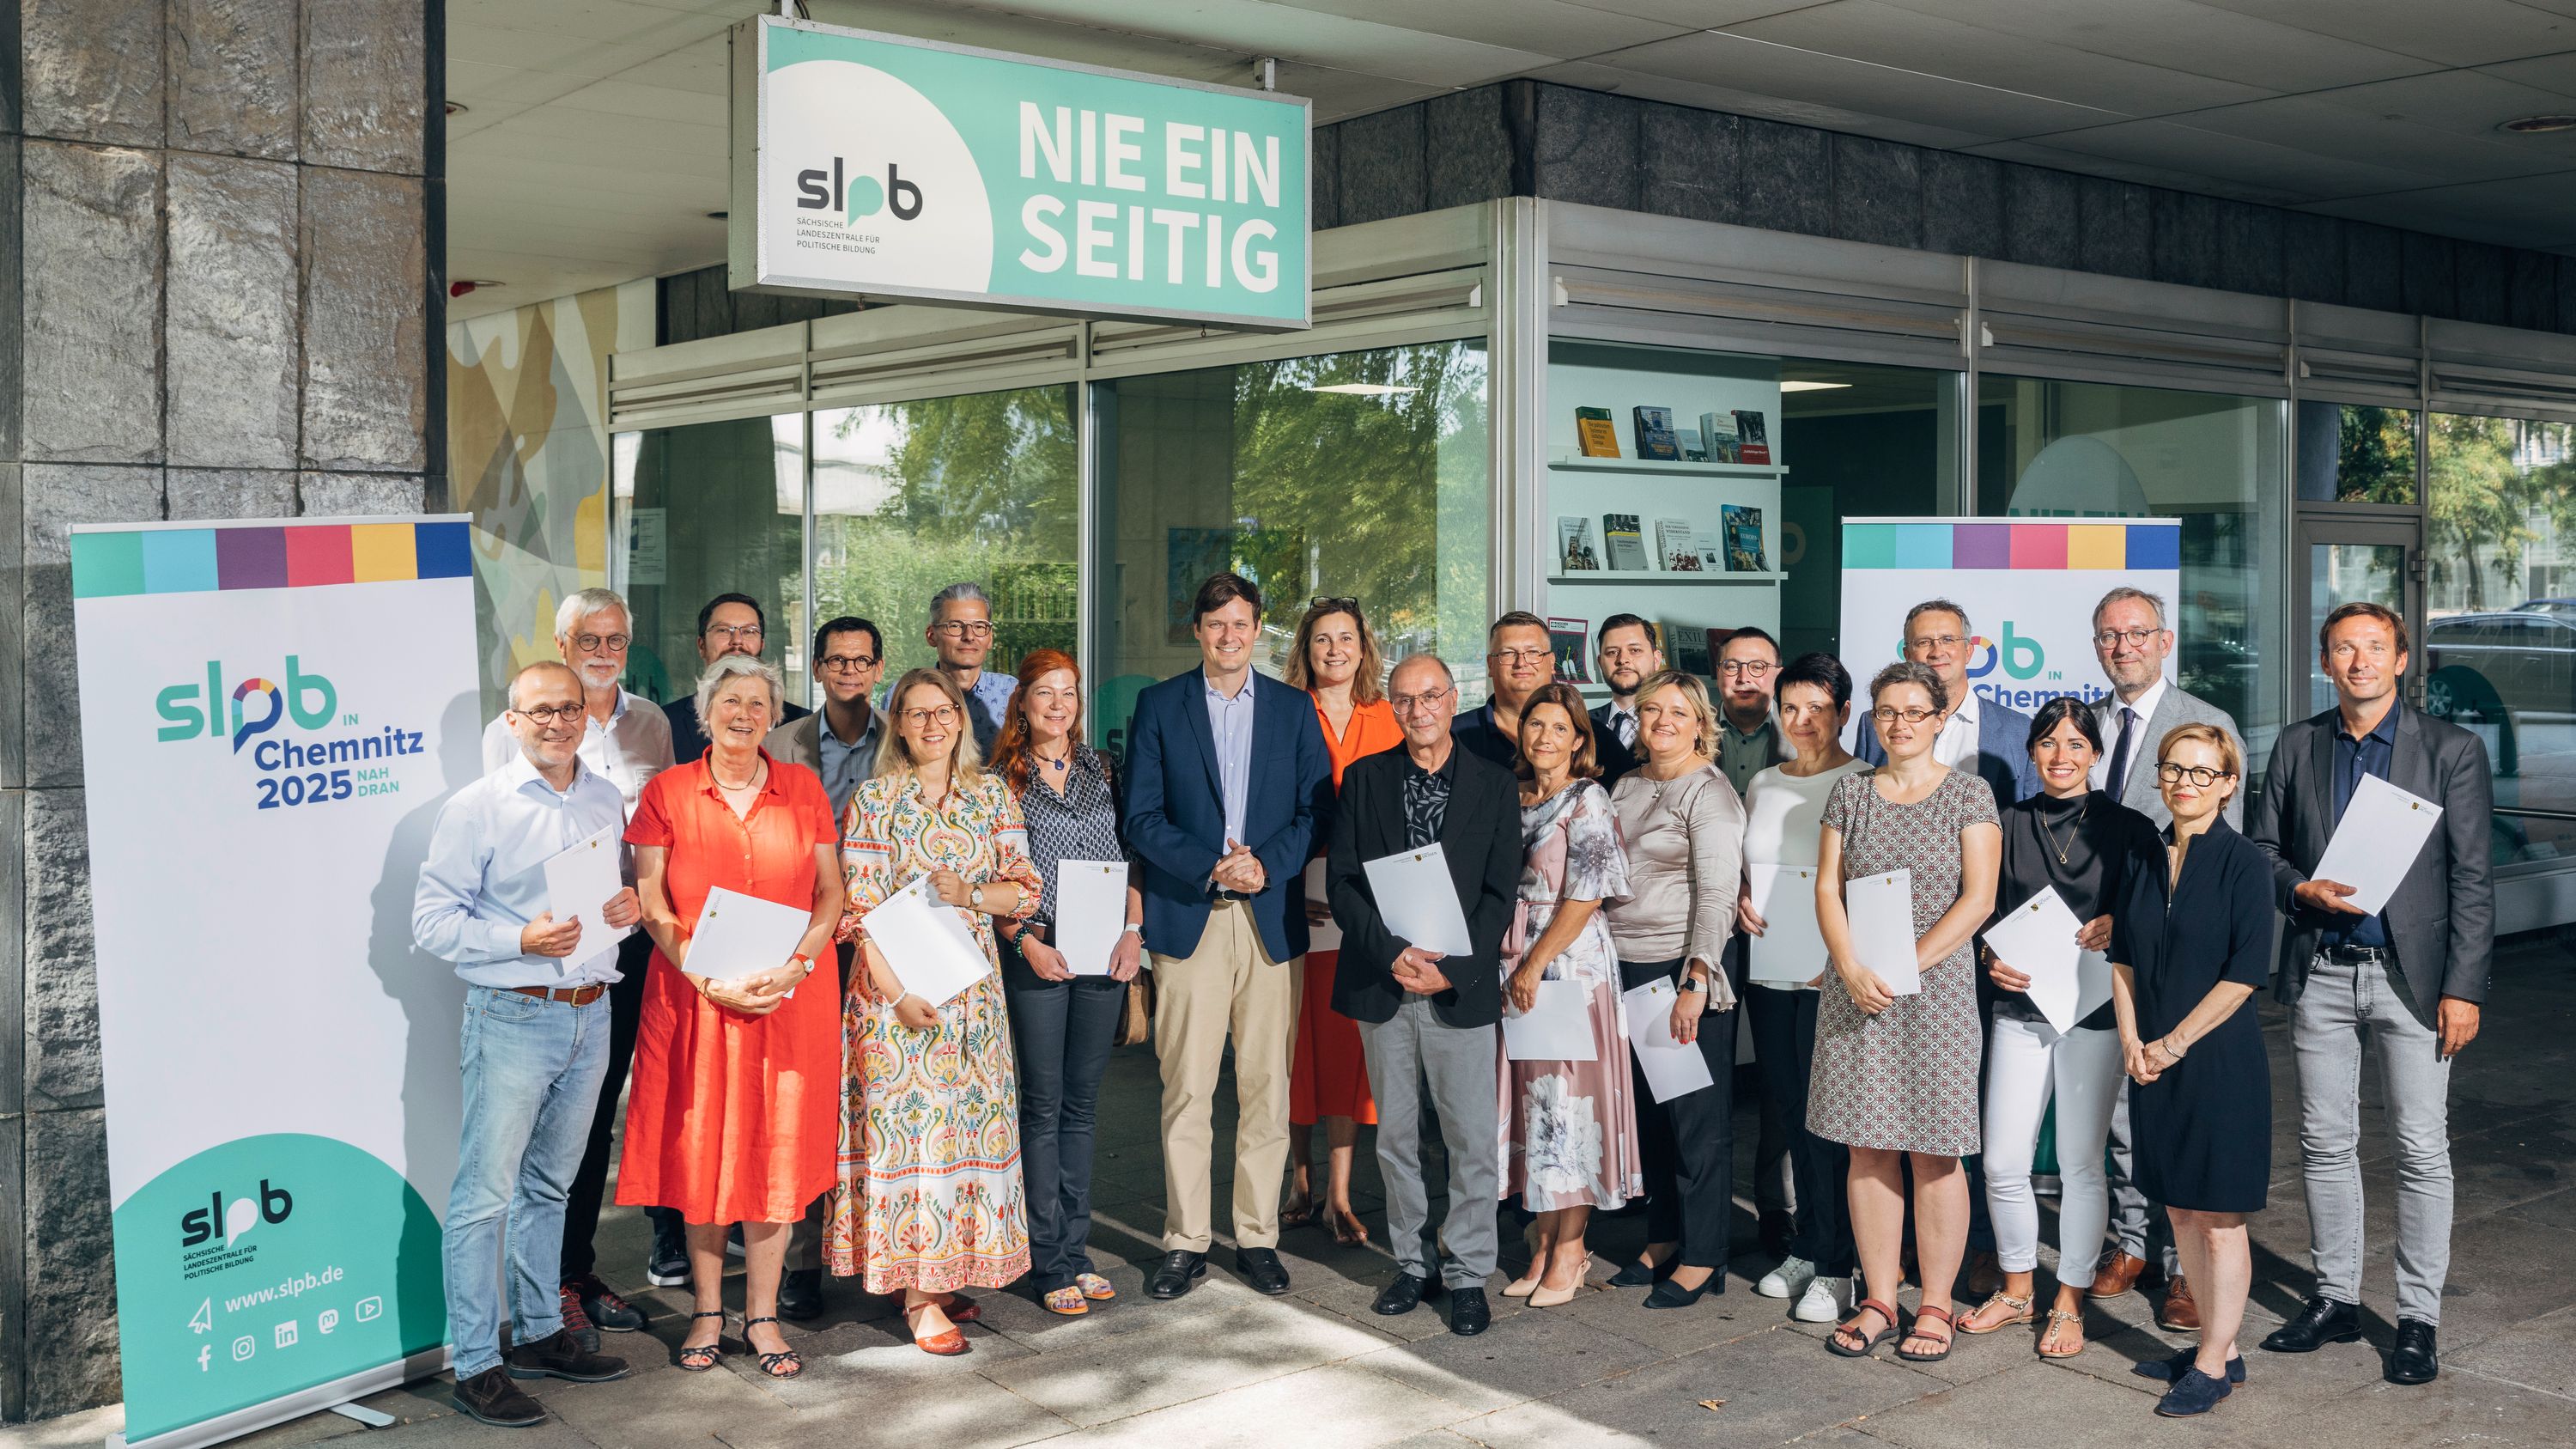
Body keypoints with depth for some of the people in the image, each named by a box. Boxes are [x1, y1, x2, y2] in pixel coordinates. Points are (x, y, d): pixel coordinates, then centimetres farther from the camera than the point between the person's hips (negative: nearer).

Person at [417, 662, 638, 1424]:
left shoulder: (608, 802, 11)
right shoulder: (475, 808, -7)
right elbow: (432, 919, -9)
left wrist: (631, 907, -1)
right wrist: (522, 940, -21)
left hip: (591, 1015, 6)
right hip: (511, 1017, -6)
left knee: (550, 1185, 17)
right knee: (484, 1195, -3)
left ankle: (540, 1333, 29)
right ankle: (476, 1365, 4)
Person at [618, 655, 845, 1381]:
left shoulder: (803, 788, 6)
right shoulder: (667, 791, 2)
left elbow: (830, 891, 5)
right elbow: (652, 902, -3)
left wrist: (794, 968, -11)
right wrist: (709, 978, -14)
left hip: (789, 996, 1)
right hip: (695, 993, -1)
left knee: (776, 1150, 3)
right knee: (701, 1149, 4)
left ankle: (762, 1315, 13)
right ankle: (706, 1312, 16)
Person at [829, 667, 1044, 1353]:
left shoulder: (992, 794, 8)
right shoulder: (874, 801, -1)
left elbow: (1025, 889, 6)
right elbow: (861, 908, -7)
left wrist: (967, 894, -13)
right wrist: (897, 994, -15)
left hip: (972, 984, 4)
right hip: (896, 985, -3)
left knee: (970, 1121, 5)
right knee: (908, 1124, -4)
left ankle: (951, 1270, 18)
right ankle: (919, 1295, 2)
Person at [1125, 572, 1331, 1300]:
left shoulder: (1293, 708, 10)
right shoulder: (1159, 706, 7)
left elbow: (1317, 809, 5)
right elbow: (1142, 816, 0)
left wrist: (1266, 866, -11)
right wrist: (1210, 868, -13)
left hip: (1271, 919, 1)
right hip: (1187, 917, -1)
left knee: (1266, 1087, 4)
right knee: (1186, 1090, 0)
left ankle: (1257, 1236, 15)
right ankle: (1186, 1242, 9)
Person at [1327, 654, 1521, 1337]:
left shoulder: (1493, 783, 3)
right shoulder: (1364, 778, 6)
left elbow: (1501, 891, -1)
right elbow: (1342, 879, 1)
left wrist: (1453, 969, -12)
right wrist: (1391, 953, -13)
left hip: (1460, 987, -1)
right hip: (1381, 985, 2)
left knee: (1473, 1137, 0)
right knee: (1395, 1135, 10)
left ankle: (1467, 1273, 12)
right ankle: (1412, 1262, 22)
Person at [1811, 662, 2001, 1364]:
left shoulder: (1968, 794, 1)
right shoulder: (1850, 792, 9)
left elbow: (1977, 898, -6)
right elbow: (1827, 887, 6)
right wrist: (1852, 968, -10)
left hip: (1937, 987, -3)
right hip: (1856, 989, 3)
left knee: (1934, 1153, 0)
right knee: (1868, 1148, 5)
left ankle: (1935, 1307, 10)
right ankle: (1878, 1302, 14)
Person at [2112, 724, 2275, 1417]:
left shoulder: (2244, 863, -9)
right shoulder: (2146, 859, 9)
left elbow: (2246, 970, -14)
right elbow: (2123, 954, 12)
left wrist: (2176, 1042, -13)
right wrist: (2131, 1038, 0)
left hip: (2219, 1059, -6)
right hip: (2154, 1060, 6)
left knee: (2220, 1216, 1)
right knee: (2179, 1208, 12)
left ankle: (2214, 1364, 10)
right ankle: (2219, 1345, 24)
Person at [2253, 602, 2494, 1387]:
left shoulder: (2452, 750, -3)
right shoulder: (2297, 745, 6)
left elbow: (2472, 880, -5)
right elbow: (2262, 847, 11)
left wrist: (2463, 988, -10)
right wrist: (2303, 890, -10)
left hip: (2411, 974, -3)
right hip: (2320, 974, 3)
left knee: (2422, 1150, 2)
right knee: (2325, 1143, 10)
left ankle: (2419, 1318, 12)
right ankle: (2336, 1298, 23)